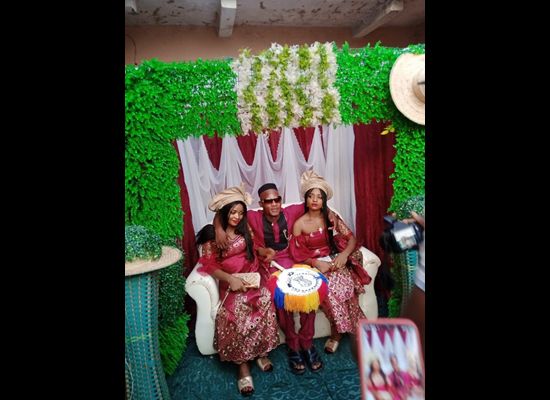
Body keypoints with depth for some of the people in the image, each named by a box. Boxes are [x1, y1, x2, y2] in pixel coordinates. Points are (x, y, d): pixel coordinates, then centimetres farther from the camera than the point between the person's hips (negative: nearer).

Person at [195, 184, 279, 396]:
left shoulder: (246, 230, 13)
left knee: (266, 299, -30)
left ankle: (260, 351, -11)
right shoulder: (211, 234, 3)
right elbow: (210, 265, -3)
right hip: (231, 283, -3)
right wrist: (230, 278, -17)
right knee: (238, 307, -34)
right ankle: (243, 365, -21)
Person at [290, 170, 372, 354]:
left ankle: (337, 331, -10)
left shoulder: (331, 216, 4)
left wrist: (344, 254, -16)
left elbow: (351, 238, 3)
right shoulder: (299, 224, -1)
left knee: (344, 284, -29)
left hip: (335, 261, 2)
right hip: (314, 265, -1)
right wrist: (316, 263, -18)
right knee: (330, 288, -30)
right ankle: (345, 328, -7)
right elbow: (298, 254, -1)